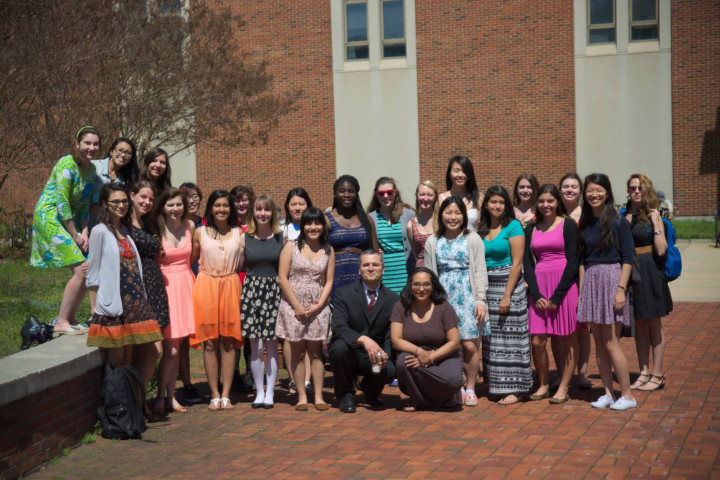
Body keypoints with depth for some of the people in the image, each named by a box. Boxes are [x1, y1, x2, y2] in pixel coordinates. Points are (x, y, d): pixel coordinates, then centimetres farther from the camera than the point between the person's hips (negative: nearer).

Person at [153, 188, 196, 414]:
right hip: (165, 286, -5)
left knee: (177, 346, 8)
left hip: (185, 284, 5)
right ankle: (160, 396, 7)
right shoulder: (157, 230, -8)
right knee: (171, 348, -8)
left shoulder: (190, 227, 6)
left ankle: (171, 395, 17)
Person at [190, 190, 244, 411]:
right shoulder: (200, 232, 6)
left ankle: (226, 395, 5)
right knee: (209, 342, -1)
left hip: (230, 287, 1)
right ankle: (214, 395, 5)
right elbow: (191, 260, 11)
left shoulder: (239, 233, 9)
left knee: (228, 342, 0)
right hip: (206, 287, -1)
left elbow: (243, 264, 12)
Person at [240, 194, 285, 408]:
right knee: (255, 345, 0)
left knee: (272, 343, 2)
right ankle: (259, 391, 11)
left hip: (274, 291, -1)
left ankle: (270, 392, 10)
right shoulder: (245, 238, 5)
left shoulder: (282, 237, 2)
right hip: (252, 290, 1)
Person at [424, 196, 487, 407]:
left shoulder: (472, 239, 5)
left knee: (470, 346, -6)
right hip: (443, 298, 2)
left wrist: (480, 299, -5)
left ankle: (470, 389, 8)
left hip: (466, 297, -2)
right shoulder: (433, 242, 11)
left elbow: (480, 272, 2)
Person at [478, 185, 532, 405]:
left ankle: (513, 389, -2)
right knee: (491, 339, 7)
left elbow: (517, 263, -10)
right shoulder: (481, 230, 12)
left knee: (510, 337, -5)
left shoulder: (513, 226, -5)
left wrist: (507, 295, -16)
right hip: (487, 288, 6)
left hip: (509, 286, -6)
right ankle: (497, 384, 15)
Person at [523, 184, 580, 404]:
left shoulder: (567, 225, 0)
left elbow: (572, 262, -5)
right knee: (537, 341, -1)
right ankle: (543, 385, 14)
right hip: (539, 286, 3)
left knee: (568, 339, 1)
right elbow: (527, 263, 8)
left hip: (564, 286, -3)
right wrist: (536, 294, -5)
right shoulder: (531, 229, 12)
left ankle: (563, 388, 9)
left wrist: (556, 296, -10)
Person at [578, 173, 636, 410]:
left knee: (610, 342, -7)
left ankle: (627, 395, 2)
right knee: (599, 342, 7)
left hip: (612, 279, -6)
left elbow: (628, 258, -9)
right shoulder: (585, 223, 11)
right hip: (590, 281, 6)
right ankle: (608, 393, 14)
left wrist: (621, 289, -16)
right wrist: (581, 289, 9)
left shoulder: (618, 222, -6)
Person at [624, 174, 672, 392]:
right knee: (639, 325, 10)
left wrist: (656, 224, -16)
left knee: (654, 324, 2)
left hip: (650, 273, -4)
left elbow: (661, 250, -14)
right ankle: (644, 372, 17)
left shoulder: (653, 216, -4)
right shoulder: (622, 216, 8)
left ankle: (657, 374, 9)